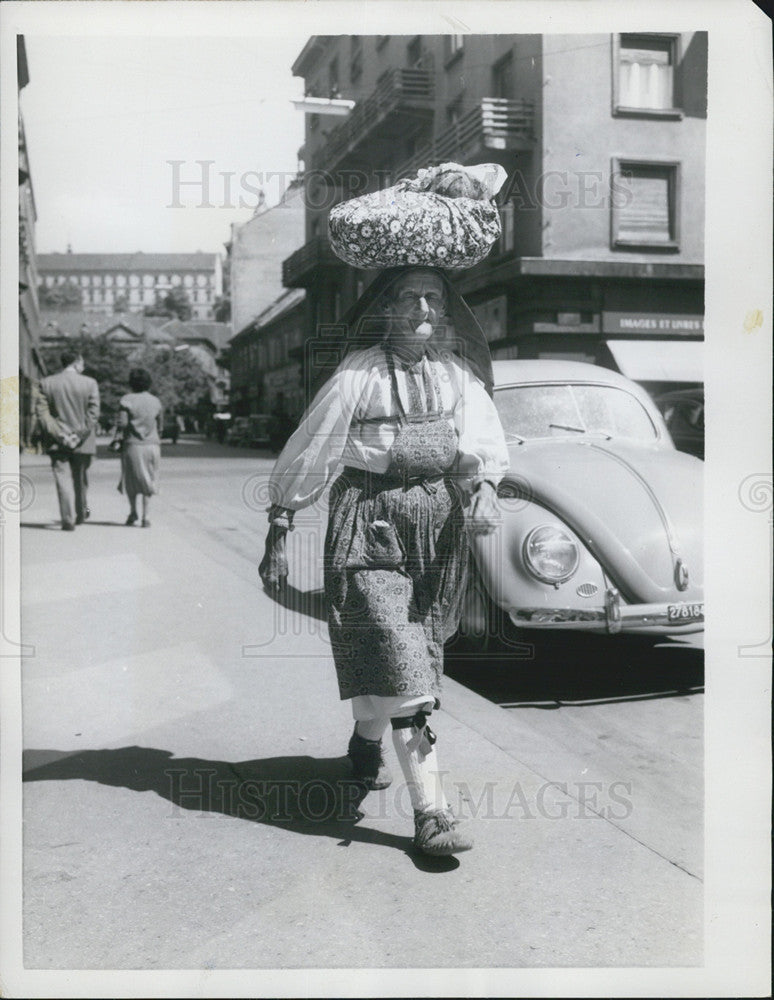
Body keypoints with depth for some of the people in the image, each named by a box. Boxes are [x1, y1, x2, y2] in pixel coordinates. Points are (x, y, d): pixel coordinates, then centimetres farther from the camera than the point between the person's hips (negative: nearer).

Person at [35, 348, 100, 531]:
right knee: (80, 479, 17)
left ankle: (68, 520, -5)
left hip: (57, 442, 0)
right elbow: (93, 414, -10)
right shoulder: (90, 383, -5)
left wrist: (59, 434, -9)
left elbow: (41, 412, -6)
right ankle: (81, 513, 32)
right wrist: (79, 435, -8)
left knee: (63, 479, 2)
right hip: (83, 443, 0)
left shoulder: (46, 383, 0)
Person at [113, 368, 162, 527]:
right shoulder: (155, 401, 6)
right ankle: (145, 517, 1)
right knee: (148, 481, 6)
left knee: (131, 479, 14)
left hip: (133, 444, -3)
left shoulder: (126, 400, -6)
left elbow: (122, 423, -11)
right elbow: (160, 425, 10)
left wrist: (118, 440, -2)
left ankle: (133, 511, 12)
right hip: (152, 445, 3)